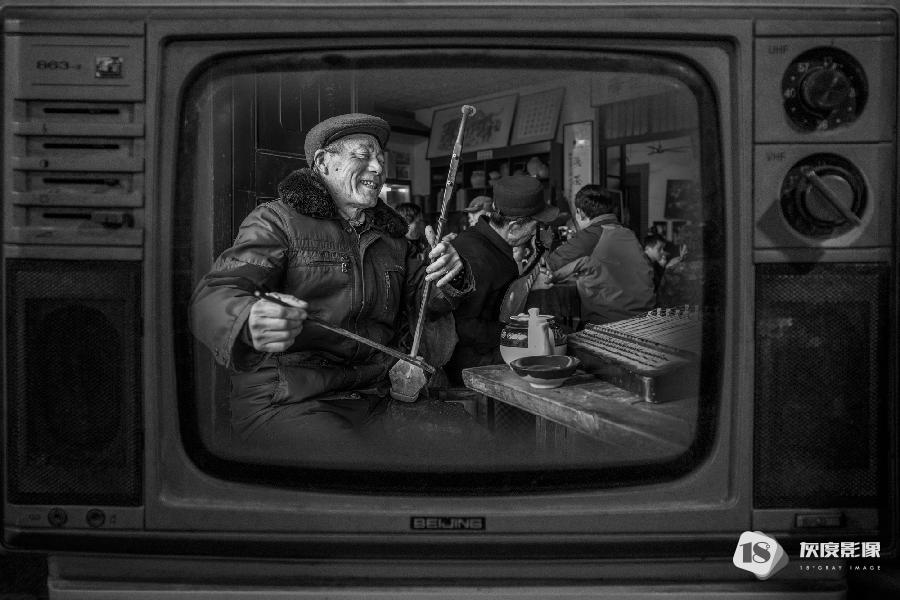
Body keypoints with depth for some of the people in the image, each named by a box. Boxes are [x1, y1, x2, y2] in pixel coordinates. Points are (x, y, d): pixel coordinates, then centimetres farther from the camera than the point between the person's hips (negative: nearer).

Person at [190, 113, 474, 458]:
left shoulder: (391, 235, 21)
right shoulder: (276, 220, 1)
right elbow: (213, 297, -12)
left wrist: (448, 281, 0)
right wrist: (250, 323, -38)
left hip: (375, 397, 6)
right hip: (284, 402, -6)